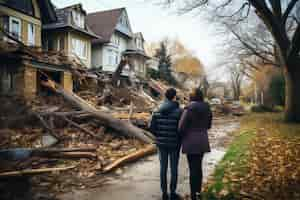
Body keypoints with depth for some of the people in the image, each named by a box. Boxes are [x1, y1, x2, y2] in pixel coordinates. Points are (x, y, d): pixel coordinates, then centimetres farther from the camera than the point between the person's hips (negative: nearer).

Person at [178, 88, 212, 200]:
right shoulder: (207, 109, 3)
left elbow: (181, 127, -15)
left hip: (191, 142, -6)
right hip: (202, 141, 6)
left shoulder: (189, 109, -16)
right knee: (198, 167, 18)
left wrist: (181, 137, 4)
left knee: (193, 169, 3)